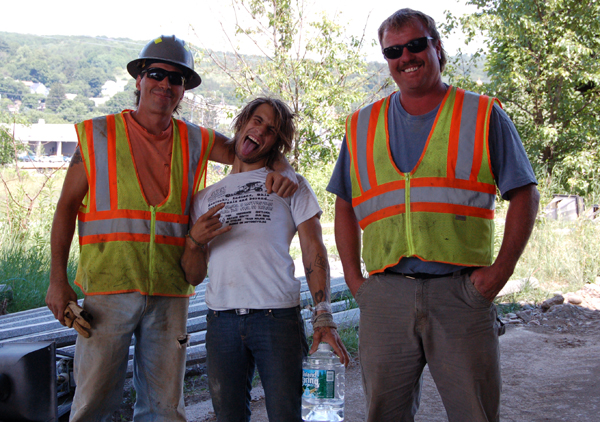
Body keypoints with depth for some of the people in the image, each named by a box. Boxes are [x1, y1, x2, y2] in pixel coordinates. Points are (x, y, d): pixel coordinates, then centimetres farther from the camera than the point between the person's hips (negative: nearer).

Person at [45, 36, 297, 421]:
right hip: (108, 286, -2)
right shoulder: (98, 135, 5)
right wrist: (58, 280, -1)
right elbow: (67, 206, 6)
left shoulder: (196, 142, 10)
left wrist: (283, 169, -13)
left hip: (170, 291, 2)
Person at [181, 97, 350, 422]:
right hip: (221, 320, 2)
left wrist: (323, 317, -9)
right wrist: (195, 241, -5)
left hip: (278, 317, -2)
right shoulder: (206, 197, 19)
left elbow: (314, 252, 3)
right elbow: (193, 277, 16)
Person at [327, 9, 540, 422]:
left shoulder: (484, 116, 6)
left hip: (462, 292, -2)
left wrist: (501, 269, -6)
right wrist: (354, 278, 7)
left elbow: (524, 195, 5)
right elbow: (345, 205, 17)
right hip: (385, 294, 2)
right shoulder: (362, 125, 14)